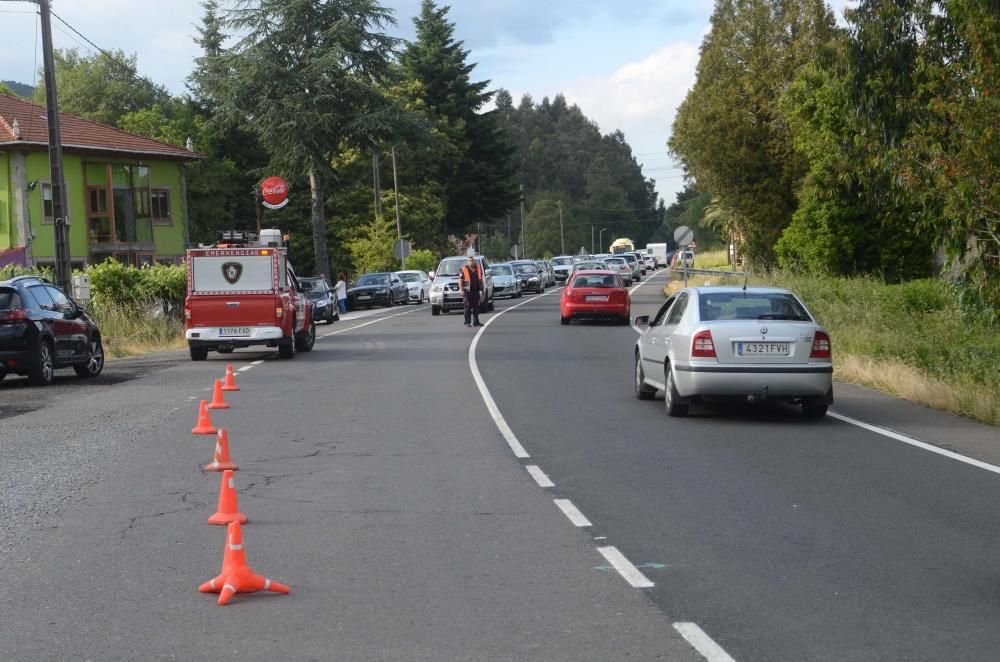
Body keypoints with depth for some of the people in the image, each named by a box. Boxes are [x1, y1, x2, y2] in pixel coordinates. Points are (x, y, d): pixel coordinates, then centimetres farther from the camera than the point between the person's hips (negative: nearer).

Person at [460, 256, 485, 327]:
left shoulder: (478, 268, 11)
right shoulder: (464, 269, -2)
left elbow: (481, 279, 20)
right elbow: (460, 280, -3)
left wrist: (482, 289, 15)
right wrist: (462, 290, -11)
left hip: (476, 291, 4)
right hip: (468, 291, -4)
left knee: (476, 307, 7)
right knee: (468, 307, -3)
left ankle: (476, 322, 13)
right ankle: (467, 322, 1)